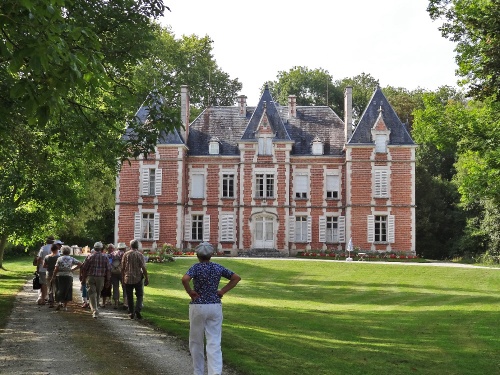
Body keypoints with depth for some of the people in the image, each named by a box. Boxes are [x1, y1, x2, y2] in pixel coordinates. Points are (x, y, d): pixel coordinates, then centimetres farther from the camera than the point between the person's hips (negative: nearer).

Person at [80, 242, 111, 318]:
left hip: (91, 277, -2)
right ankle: (96, 308, 26)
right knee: (98, 294, 16)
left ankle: (95, 310, -15)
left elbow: (84, 268, -1)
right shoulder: (105, 257, 2)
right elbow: (108, 269, 2)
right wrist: (108, 280, 8)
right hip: (101, 278, 2)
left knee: (92, 294, -3)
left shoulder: (90, 256, -2)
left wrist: (83, 278, 7)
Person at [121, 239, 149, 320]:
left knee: (129, 297, 9)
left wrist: (122, 278, 13)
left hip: (128, 279, 2)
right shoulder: (140, 255, -6)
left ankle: (131, 313, 10)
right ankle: (137, 309, -12)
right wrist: (146, 278, -3)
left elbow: (122, 268, 4)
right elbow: (143, 268, -9)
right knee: (139, 295, 8)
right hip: (138, 278, -2)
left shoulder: (125, 255, 1)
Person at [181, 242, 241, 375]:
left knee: (196, 341, 15)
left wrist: (190, 292, -12)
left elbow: (185, 279, -28)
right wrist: (223, 291, 5)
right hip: (215, 306, 3)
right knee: (214, 343, -1)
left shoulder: (196, 267, -9)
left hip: (198, 306, -3)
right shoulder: (218, 267, 3)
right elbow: (237, 277, 6)